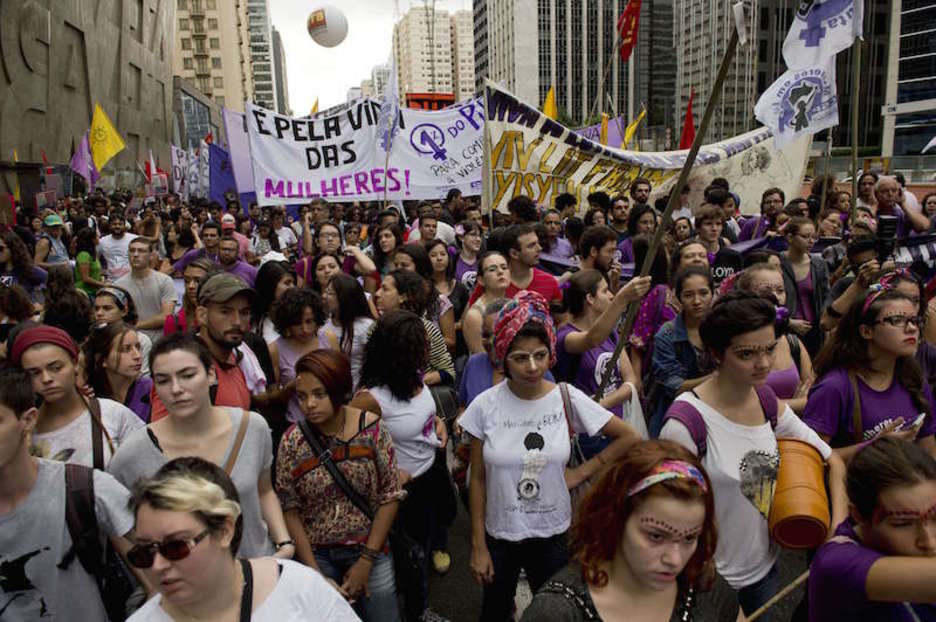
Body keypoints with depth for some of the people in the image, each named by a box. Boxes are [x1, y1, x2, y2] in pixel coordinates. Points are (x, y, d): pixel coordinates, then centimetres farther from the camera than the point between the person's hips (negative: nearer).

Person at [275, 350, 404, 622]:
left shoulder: (372, 429, -14)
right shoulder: (291, 442, -11)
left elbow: (390, 496, -9)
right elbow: (290, 510, -5)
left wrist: (366, 561, -9)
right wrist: (315, 572, -9)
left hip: (369, 549, 0)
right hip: (316, 555, 1)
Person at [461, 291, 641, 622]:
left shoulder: (568, 399, -14)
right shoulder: (486, 406, -14)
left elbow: (628, 437, -3)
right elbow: (478, 480, -6)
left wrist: (581, 472, -6)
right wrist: (478, 546, -3)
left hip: (553, 534, 0)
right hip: (499, 534, 0)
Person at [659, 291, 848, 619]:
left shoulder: (767, 401, -6)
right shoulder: (685, 423, -28)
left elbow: (832, 460, 4)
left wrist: (839, 529, -7)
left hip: (766, 566, 6)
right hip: (712, 581, -6)